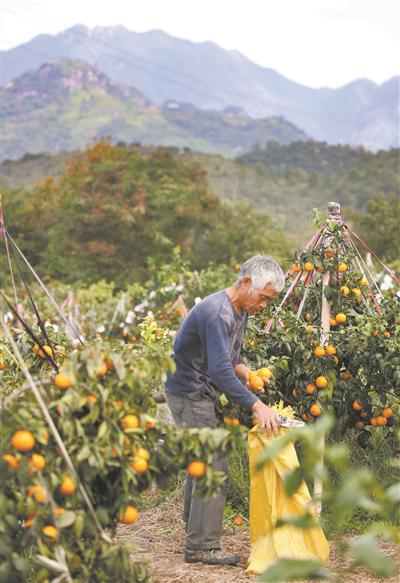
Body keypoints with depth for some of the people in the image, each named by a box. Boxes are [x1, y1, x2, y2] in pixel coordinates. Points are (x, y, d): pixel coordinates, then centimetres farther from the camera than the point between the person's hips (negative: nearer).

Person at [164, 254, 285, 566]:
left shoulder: (240, 311, 7)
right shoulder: (217, 313, -26)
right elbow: (220, 370, -33)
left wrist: (247, 372, -5)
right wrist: (257, 406, -35)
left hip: (199, 394, 10)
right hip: (189, 395, -10)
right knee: (214, 466, -11)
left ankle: (194, 526, 36)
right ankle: (203, 546, -6)